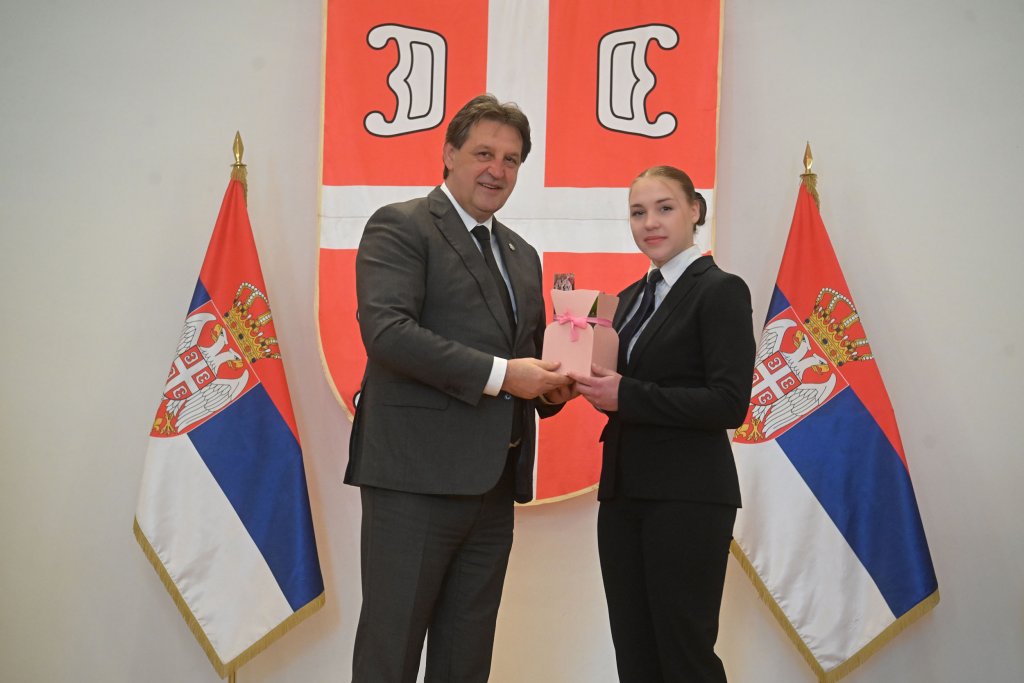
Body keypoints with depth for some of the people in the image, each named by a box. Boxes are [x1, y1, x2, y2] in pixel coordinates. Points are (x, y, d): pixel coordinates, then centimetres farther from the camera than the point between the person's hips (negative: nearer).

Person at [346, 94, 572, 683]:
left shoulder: (523, 255, 21)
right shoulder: (400, 226, -3)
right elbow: (386, 330, -18)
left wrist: (549, 388, 3)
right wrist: (499, 374, -21)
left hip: (494, 480, 7)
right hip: (417, 474, -7)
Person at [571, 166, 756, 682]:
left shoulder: (720, 290, -7)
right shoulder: (632, 296, 16)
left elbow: (729, 404, -16)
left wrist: (626, 396, -19)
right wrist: (596, 386, -1)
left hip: (687, 497, -7)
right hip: (623, 492, 8)